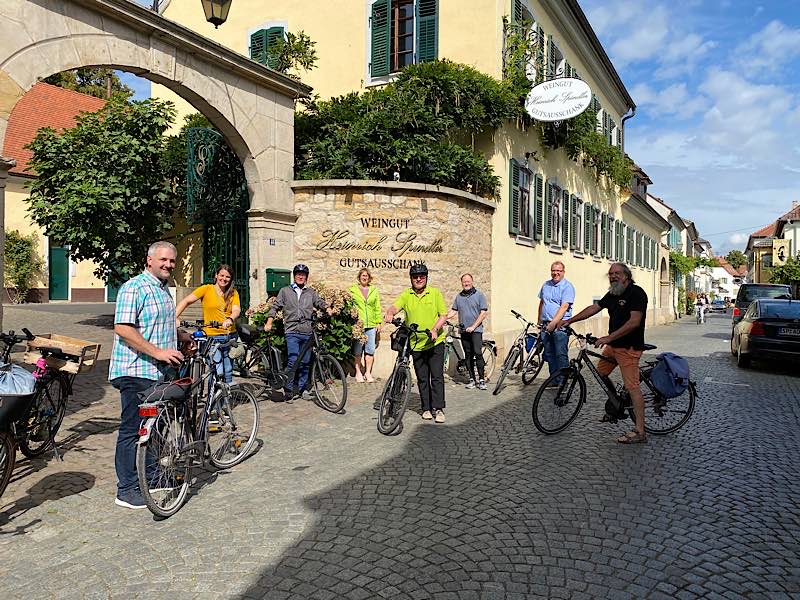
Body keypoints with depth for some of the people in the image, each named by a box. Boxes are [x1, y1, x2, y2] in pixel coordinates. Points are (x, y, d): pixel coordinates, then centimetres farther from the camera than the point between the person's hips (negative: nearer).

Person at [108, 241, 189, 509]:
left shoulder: (164, 289, 18)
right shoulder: (134, 288, -13)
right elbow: (122, 328, -21)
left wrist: (182, 336, 17)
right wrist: (158, 351, -24)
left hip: (159, 371, 9)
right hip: (135, 372, -9)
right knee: (132, 431, -1)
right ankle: (127, 491, 9)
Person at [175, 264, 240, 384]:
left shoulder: (233, 293, 9)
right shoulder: (207, 289, 0)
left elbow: (236, 310, -7)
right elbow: (186, 301, -5)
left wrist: (230, 319, -30)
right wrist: (175, 318, -20)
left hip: (230, 336, 4)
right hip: (212, 336, -3)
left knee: (228, 372, 13)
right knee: (218, 373, -13)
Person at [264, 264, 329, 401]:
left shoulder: (311, 292, 18)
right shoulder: (285, 291, 13)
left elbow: (319, 302, 8)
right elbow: (275, 306, 11)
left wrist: (327, 308, -14)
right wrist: (269, 322, 1)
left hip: (307, 332, 3)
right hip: (292, 331, -2)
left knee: (305, 362, 6)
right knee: (293, 361, -13)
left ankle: (302, 388, 18)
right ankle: (288, 389, -2)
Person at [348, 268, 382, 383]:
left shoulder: (374, 291, 14)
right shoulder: (352, 290, 5)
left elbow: (377, 308, 15)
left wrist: (378, 322, 8)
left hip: (371, 325, 2)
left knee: (370, 350, 2)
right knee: (357, 351, 1)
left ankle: (368, 372, 12)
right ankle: (358, 373, 11)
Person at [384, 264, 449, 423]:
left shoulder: (435, 293, 0)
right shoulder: (406, 295, 3)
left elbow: (443, 315, -3)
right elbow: (395, 307, -12)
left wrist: (435, 329, -20)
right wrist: (390, 313, -36)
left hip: (435, 342, -2)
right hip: (416, 344, 2)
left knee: (437, 377, -4)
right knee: (422, 379, 9)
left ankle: (438, 408, 3)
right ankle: (426, 408, 20)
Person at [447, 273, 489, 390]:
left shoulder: (479, 295, 0)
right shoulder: (458, 296, 12)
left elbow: (484, 313, -4)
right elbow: (453, 311, 13)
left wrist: (473, 326, -11)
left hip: (476, 329, -4)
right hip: (464, 330, 4)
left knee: (477, 353, -13)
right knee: (468, 355, 7)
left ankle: (481, 379, -7)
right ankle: (472, 379, 14)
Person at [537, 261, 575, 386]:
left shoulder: (567, 287, -6)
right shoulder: (546, 285, 14)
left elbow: (564, 307, -16)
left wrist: (553, 323, -22)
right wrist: (539, 321, 21)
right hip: (546, 326, 7)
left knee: (561, 354, -8)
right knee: (549, 354, 10)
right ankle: (553, 379, 19)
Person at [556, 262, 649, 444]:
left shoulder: (637, 293, -15)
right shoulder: (612, 294, 12)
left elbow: (634, 322, -23)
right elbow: (594, 308, 17)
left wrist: (609, 337, -26)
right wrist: (569, 321, 13)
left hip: (629, 347, -9)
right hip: (613, 345, 9)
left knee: (632, 387, -11)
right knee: (600, 373, 17)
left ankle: (640, 432, -9)